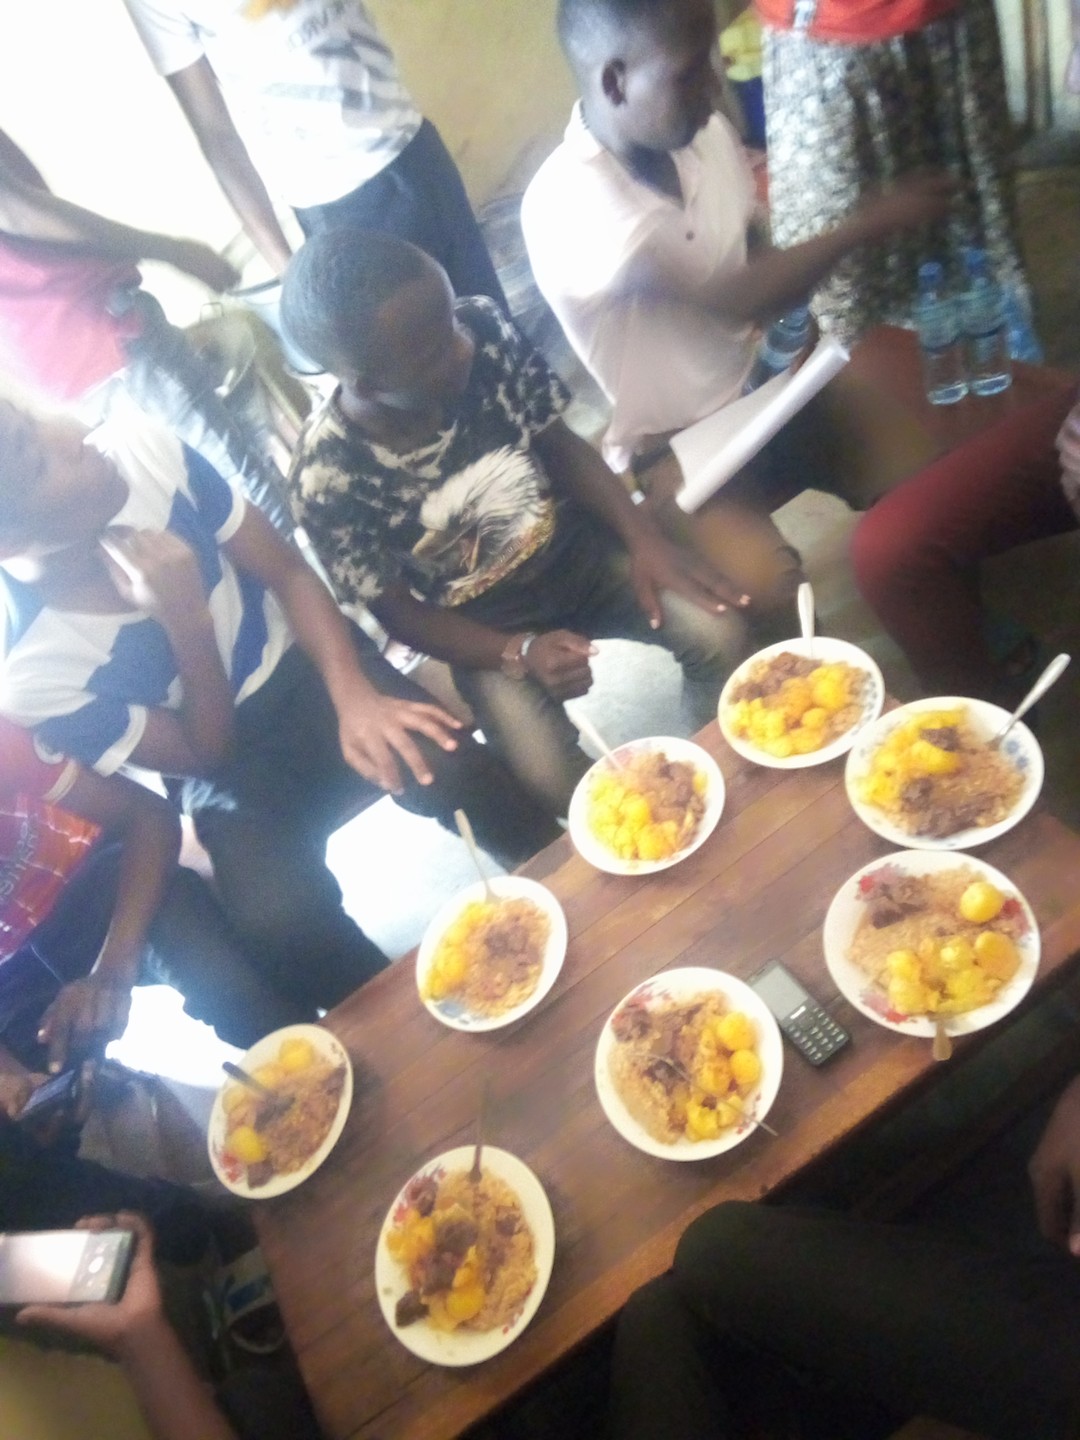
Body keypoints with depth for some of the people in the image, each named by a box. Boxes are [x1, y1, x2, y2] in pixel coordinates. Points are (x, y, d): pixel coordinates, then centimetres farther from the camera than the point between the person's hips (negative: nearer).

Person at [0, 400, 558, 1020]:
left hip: (302, 664, 2)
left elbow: (288, 572, -9)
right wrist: (186, 622, -32)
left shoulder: (143, 451, -20)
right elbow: (205, 756, -15)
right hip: (228, 760, -2)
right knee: (278, 923, -28)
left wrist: (354, 694, -24)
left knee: (451, 769, -25)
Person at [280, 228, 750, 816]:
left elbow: (558, 444, -3)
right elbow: (399, 613, -13)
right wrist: (521, 652, -26)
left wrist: (644, 539, -16)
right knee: (559, 782, -22)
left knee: (719, 633, -17)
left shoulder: (483, 329, -19)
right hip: (484, 630, -3)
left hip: (574, 549, 3)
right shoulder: (326, 479, -26)